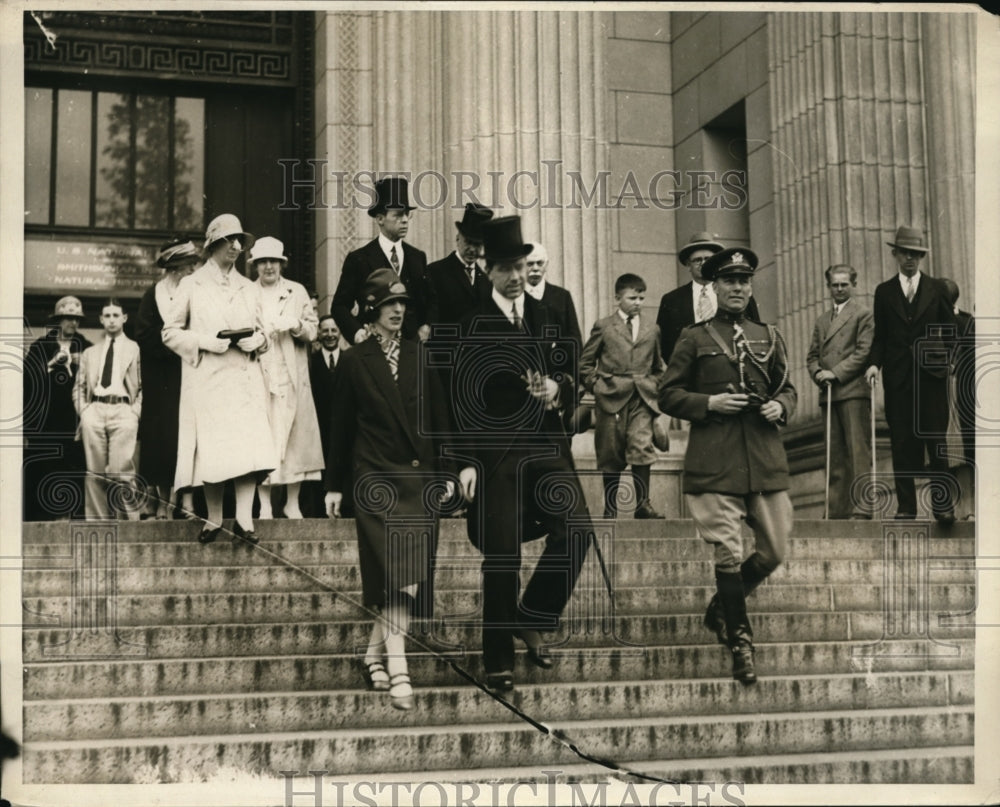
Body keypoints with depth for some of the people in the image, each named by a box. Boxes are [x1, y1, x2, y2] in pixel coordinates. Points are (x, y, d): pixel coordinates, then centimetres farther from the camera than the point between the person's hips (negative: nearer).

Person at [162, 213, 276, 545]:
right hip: (206, 378, -2)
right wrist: (205, 342, -10)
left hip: (244, 376, 2)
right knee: (211, 448, -5)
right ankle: (213, 520, 7)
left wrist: (255, 341, -1)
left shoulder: (250, 289, 19)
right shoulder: (191, 285, 8)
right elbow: (171, 332, 5)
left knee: (248, 443, -13)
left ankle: (244, 520, -15)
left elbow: (262, 334, 23)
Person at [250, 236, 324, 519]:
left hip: (292, 377, 1)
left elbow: (313, 330, 9)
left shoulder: (297, 291, 13)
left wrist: (296, 325, -11)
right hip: (258, 376, -1)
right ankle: (265, 505, -2)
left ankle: (292, 504, 6)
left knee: (295, 436, -2)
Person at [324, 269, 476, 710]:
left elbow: (439, 416, 9)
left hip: (418, 476, 3)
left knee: (408, 573, -1)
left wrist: (449, 469, 2)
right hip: (376, 477, -3)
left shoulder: (419, 357, 9)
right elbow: (341, 425, 6)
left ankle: (376, 649, 17)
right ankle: (397, 668, -9)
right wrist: (334, 484, 7)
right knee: (400, 573, -13)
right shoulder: (354, 361, 2)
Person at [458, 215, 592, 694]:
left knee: (577, 529, -13)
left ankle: (531, 620, 8)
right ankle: (498, 661, 12)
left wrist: (558, 387, -8)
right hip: (496, 451, -4)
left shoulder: (546, 316, 12)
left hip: (547, 445, 4)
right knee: (501, 556, 0)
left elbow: (569, 374, 14)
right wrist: (467, 459, -11)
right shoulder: (473, 324, -2)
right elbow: (462, 398, -4)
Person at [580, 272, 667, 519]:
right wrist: (596, 385, -2)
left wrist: (654, 387, 10)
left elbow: (658, 366, 24)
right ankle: (610, 508, 13)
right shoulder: (603, 327, 5)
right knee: (611, 457, 3)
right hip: (611, 397, -1)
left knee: (642, 447, -15)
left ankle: (642, 503, -7)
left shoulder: (652, 329, 14)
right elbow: (585, 363, 7)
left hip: (642, 399, 1)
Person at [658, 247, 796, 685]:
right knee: (729, 554, -6)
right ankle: (739, 642, 7)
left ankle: (720, 607, 30)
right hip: (715, 463, -4)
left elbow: (787, 388, 22)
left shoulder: (769, 337, 16)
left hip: (766, 461, 4)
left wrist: (780, 407, -1)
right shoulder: (694, 338, 4)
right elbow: (668, 395, 4)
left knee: (775, 551, 5)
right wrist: (709, 403, -12)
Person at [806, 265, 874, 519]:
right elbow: (812, 355, 19)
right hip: (828, 393, 6)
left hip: (854, 391, -6)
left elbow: (864, 352, -6)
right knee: (835, 454, 4)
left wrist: (835, 373, -11)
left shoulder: (863, 315, 4)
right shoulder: (822, 320, 23)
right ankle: (838, 508, 5)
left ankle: (861, 507, -12)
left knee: (858, 451, -10)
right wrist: (818, 374, -1)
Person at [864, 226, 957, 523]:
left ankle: (942, 503, 3)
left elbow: (951, 329, 11)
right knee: (902, 443, 0)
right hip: (898, 376, 1)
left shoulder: (936, 289, 9)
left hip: (931, 374, -1)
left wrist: (940, 355, -3)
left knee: (936, 440, -2)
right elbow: (880, 336, 10)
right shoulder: (884, 292, 11)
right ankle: (906, 505, 3)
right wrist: (875, 363, -5)